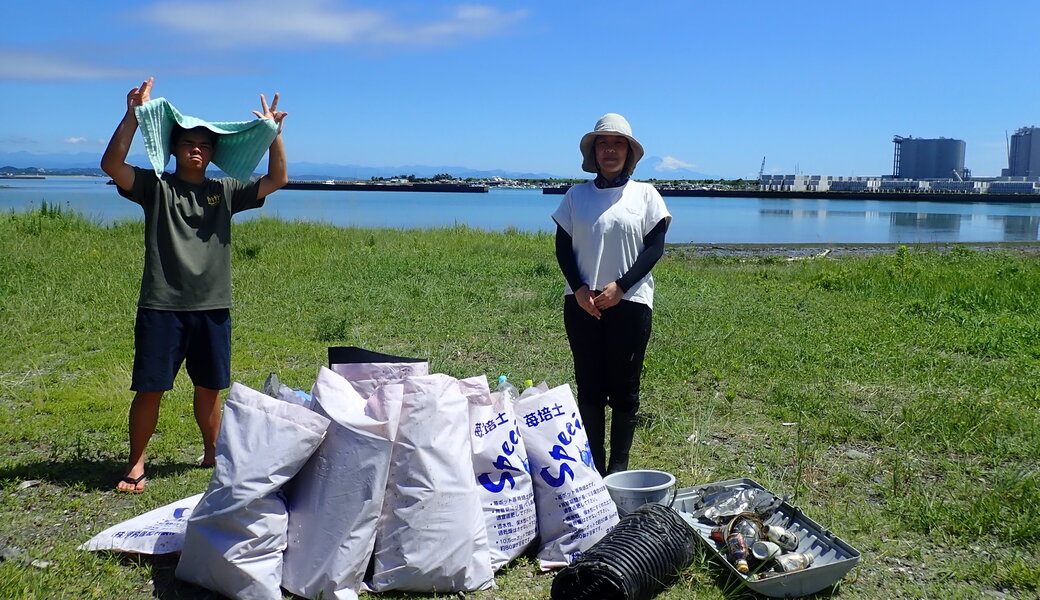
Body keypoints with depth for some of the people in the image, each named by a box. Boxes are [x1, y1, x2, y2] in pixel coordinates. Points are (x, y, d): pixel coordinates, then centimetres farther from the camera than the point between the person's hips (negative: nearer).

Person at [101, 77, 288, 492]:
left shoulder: (225, 192, 11)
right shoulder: (155, 186, 3)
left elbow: (277, 179, 7)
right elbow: (111, 165, -12)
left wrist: (272, 132, -3)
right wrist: (133, 115, -19)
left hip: (212, 306, 3)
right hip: (162, 306, -3)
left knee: (209, 387, 13)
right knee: (149, 388, 0)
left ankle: (212, 452, 30)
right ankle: (136, 464, 14)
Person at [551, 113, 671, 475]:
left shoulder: (645, 194, 4)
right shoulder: (577, 195, 9)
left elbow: (655, 246, -2)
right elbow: (563, 247, 7)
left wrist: (620, 286, -13)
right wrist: (579, 289, -9)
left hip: (630, 302, -2)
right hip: (582, 303, 2)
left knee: (624, 387, 3)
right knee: (589, 386, 5)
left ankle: (619, 466, 12)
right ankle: (593, 464, 13)